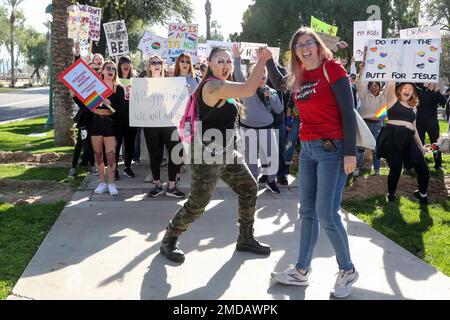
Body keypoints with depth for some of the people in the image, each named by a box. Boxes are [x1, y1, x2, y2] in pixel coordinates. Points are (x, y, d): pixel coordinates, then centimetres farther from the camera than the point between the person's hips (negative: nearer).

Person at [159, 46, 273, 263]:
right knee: (197, 205, -6)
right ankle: (168, 241, 14)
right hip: (207, 157, -11)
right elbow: (248, 90, -31)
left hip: (226, 154, 11)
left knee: (249, 188, 13)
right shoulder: (213, 85, -21)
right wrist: (262, 60, -23)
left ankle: (246, 239, 25)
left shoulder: (222, 86, 12)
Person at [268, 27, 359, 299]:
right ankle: (301, 271, 21)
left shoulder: (332, 69, -9)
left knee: (326, 214, -7)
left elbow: (348, 112, -12)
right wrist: (268, 60, 15)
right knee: (308, 212, 11)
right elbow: (279, 84, 32)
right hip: (308, 149, 7)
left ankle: (348, 271, 13)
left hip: (333, 149, -7)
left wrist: (350, 152, -17)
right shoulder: (299, 77, 10)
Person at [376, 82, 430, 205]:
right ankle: (391, 195, 19)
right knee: (396, 168, -7)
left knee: (423, 169, -2)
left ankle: (422, 193, 25)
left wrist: (421, 145, 25)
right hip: (392, 137, -5)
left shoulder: (412, 108, 24)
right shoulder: (393, 101, 10)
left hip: (408, 139, 5)